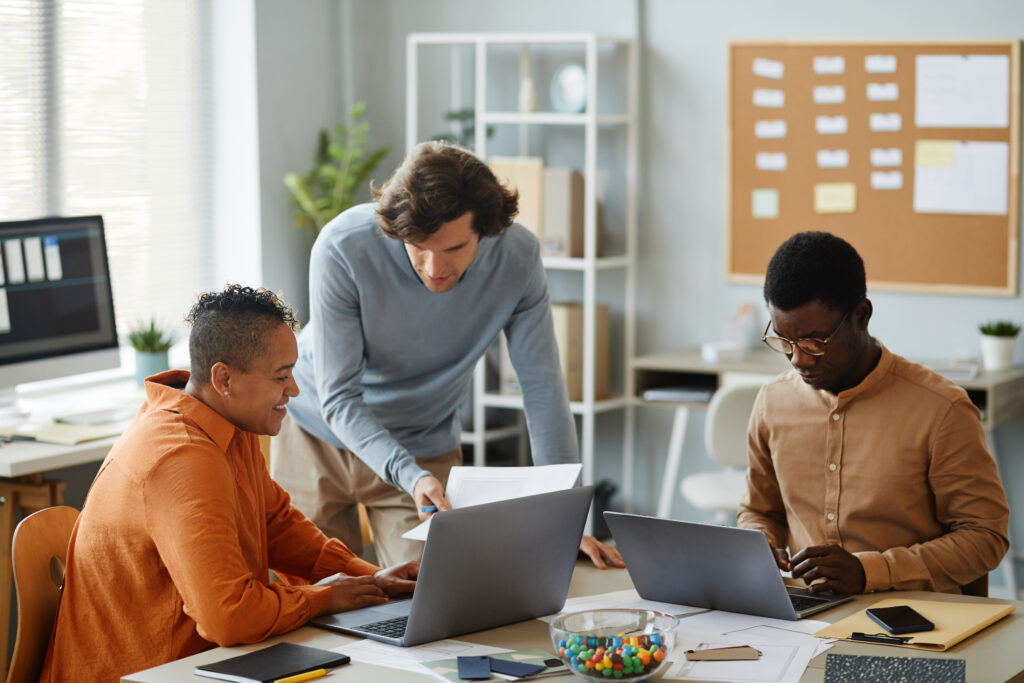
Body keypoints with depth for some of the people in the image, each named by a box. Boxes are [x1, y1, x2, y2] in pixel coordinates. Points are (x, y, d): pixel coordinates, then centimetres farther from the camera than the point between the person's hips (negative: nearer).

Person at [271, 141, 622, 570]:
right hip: (320, 430, -1)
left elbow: (542, 388, -17)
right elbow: (338, 399, -28)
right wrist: (410, 476, -43)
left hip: (425, 448, 2)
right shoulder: (343, 248, -30)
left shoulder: (517, 256, -24)